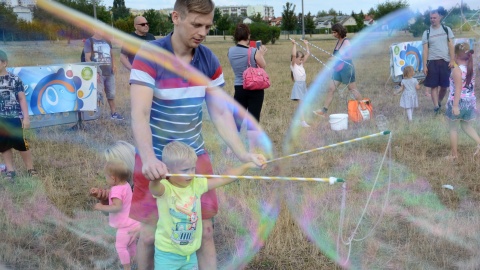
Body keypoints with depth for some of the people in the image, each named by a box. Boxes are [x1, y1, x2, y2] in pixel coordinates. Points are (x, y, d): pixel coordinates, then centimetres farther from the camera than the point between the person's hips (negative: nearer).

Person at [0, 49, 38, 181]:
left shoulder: (15, 79, -2)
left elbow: (22, 99, -1)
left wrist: (26, 117, -5)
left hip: (14, 118, -3)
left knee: (22, 145, 1)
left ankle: (30, 169, 12)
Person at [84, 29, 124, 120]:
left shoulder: (107, 41, 16)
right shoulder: (89, 42, -3)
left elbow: (111, 55, 26)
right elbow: (87, 58, -9)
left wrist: (113, 66, 8)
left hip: (109, 73, 6)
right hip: (98, 73, -6)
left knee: (111, 94, 12)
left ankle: (114, 113, 22)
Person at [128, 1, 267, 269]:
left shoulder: (209, 59, -3)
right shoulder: (149, 55, -18)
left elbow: (221, 112, -1)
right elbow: (139, 114, -26)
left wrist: (242, 153, -14)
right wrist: (148, 159, -43)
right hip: (156, 160, -3)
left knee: (205, 231, 8)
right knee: (150, 234, 6)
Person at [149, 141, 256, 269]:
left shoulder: (196, 184, -4)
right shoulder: (165, 188, -18)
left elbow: (224, 179, -3)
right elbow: (155, 188, -42)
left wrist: (247, 166, -12)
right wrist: (156, 177, -65)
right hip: (167, 254, -4)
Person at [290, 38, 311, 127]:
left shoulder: (301, 64, 14)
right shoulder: (293, 65, -5)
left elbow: (308, 54, 19)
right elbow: (293, 55, -20)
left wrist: (306, 44, 19)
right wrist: (294, 44, -21)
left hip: (303, 85, 8)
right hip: (298, 85, -7)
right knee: (301, 103, -12)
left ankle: (299, 119, 15)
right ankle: (302, 121, -16)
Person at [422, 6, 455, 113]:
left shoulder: (446, 29, 5)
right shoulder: (427, 33, 3)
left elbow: (451, 46, 3)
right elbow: (425, 50, 0)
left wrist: (452, 60, -6)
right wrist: (424, 66, -6)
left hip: (445, 61, 1)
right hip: (432, 62, -1)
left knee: (444, 85, 3)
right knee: (433, 85, -4)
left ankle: (439, 102, 22)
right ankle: (436, 106, -3)